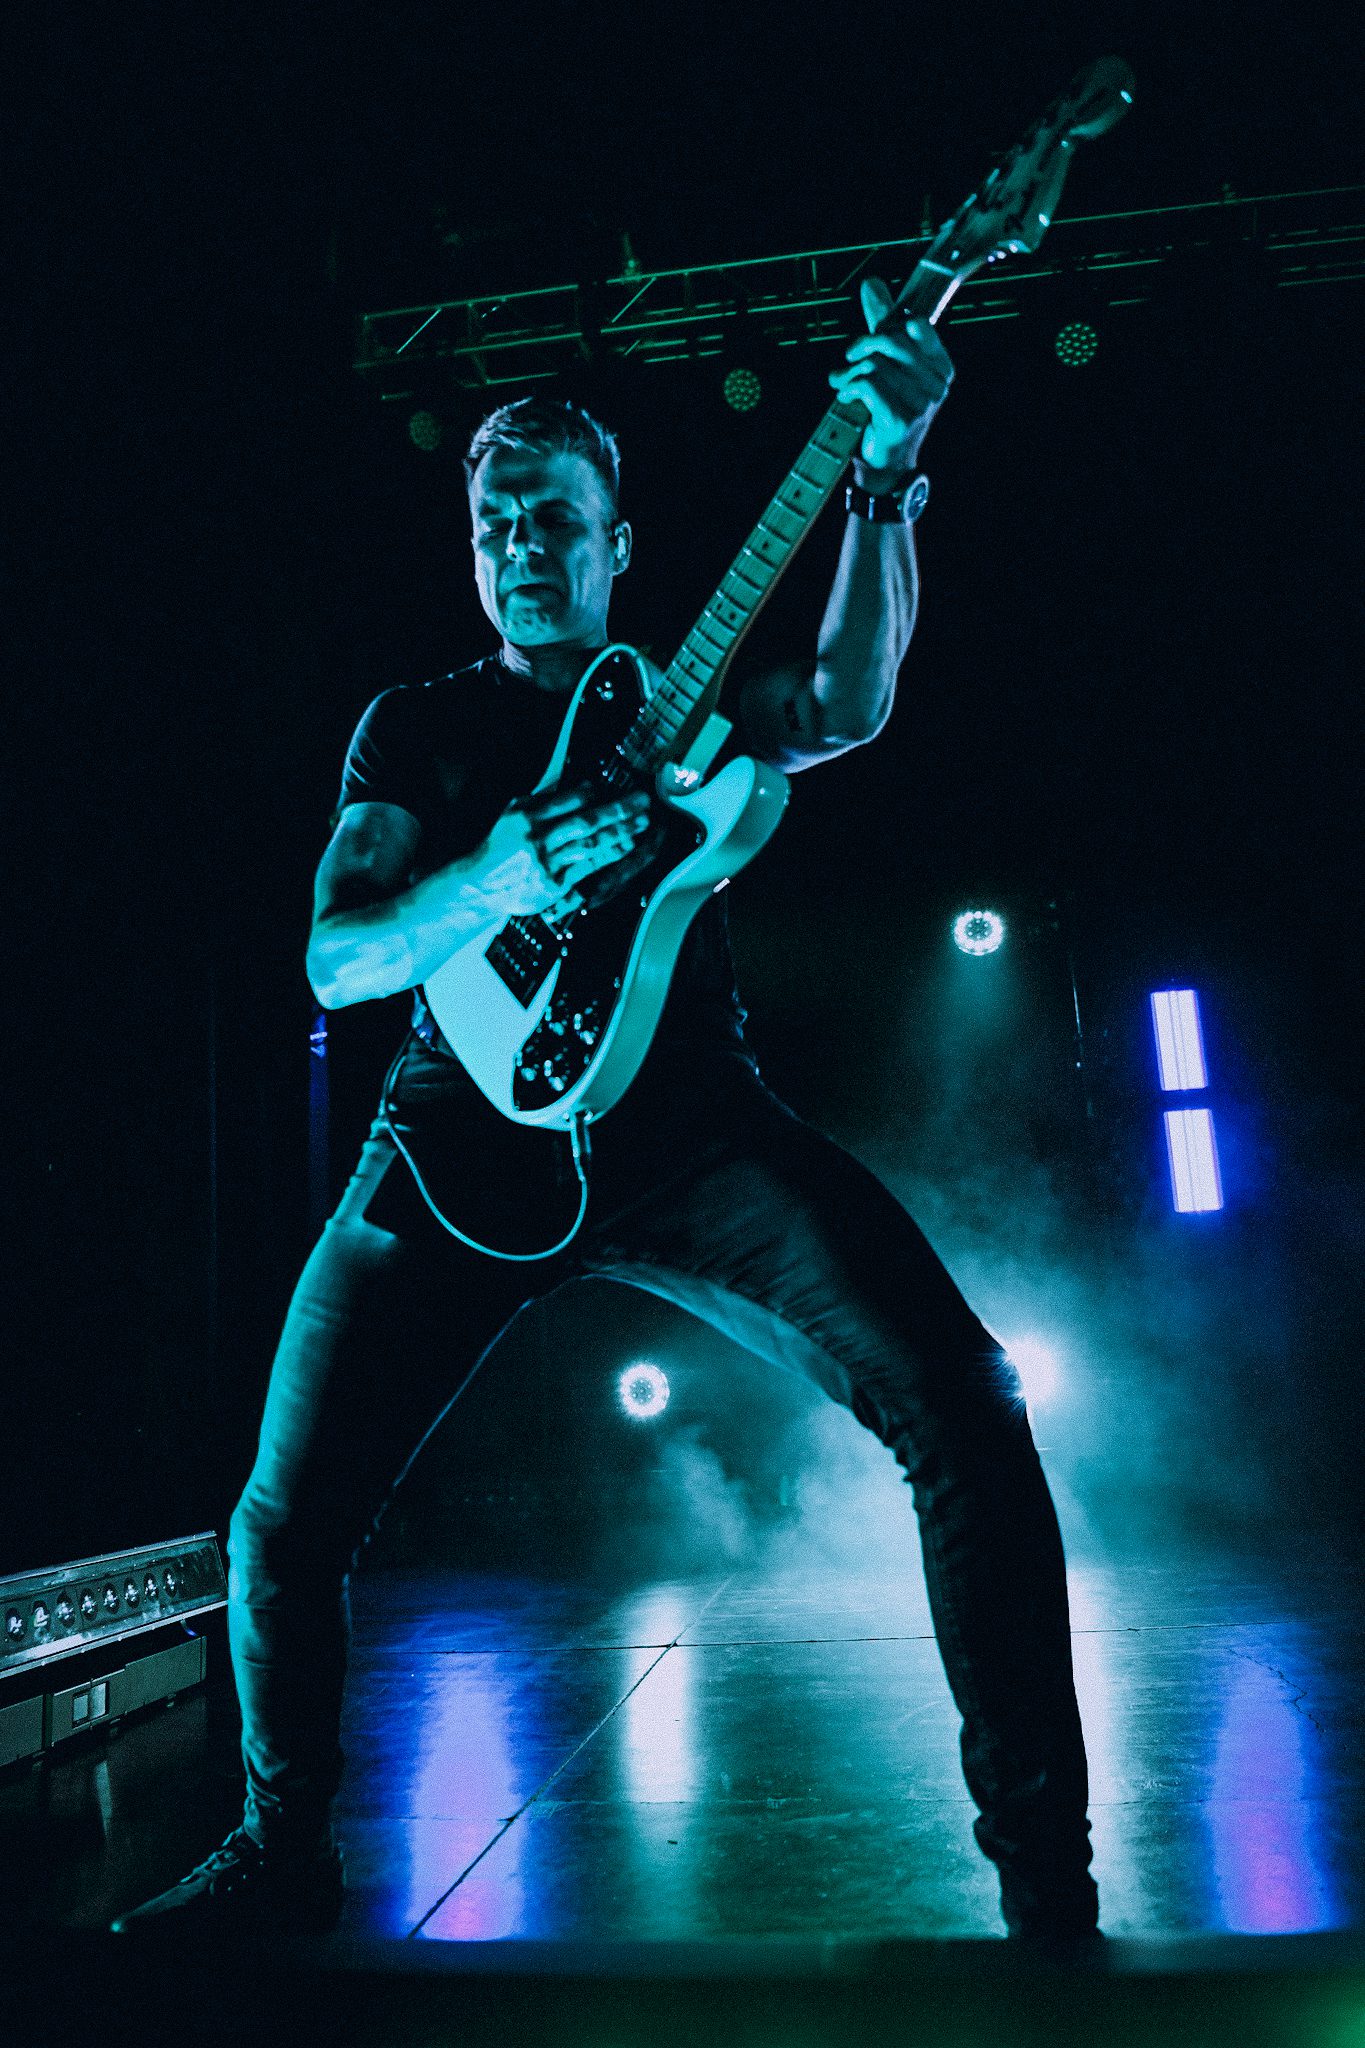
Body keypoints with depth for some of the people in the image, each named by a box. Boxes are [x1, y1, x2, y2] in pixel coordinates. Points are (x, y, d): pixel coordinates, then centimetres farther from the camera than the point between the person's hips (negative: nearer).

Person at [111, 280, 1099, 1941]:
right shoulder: (421, 723, 16)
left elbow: (849, 704, -7)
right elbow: (330, 961, 2)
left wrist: (882, 477, -19)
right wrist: (493, 881, -17)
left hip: (685, 1122, -1)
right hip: (464, 1135, 1)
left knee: (962, 1409, -18)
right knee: (284, 1523, -1)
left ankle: (1045, 1864, 0)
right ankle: (284, 1855, 28)